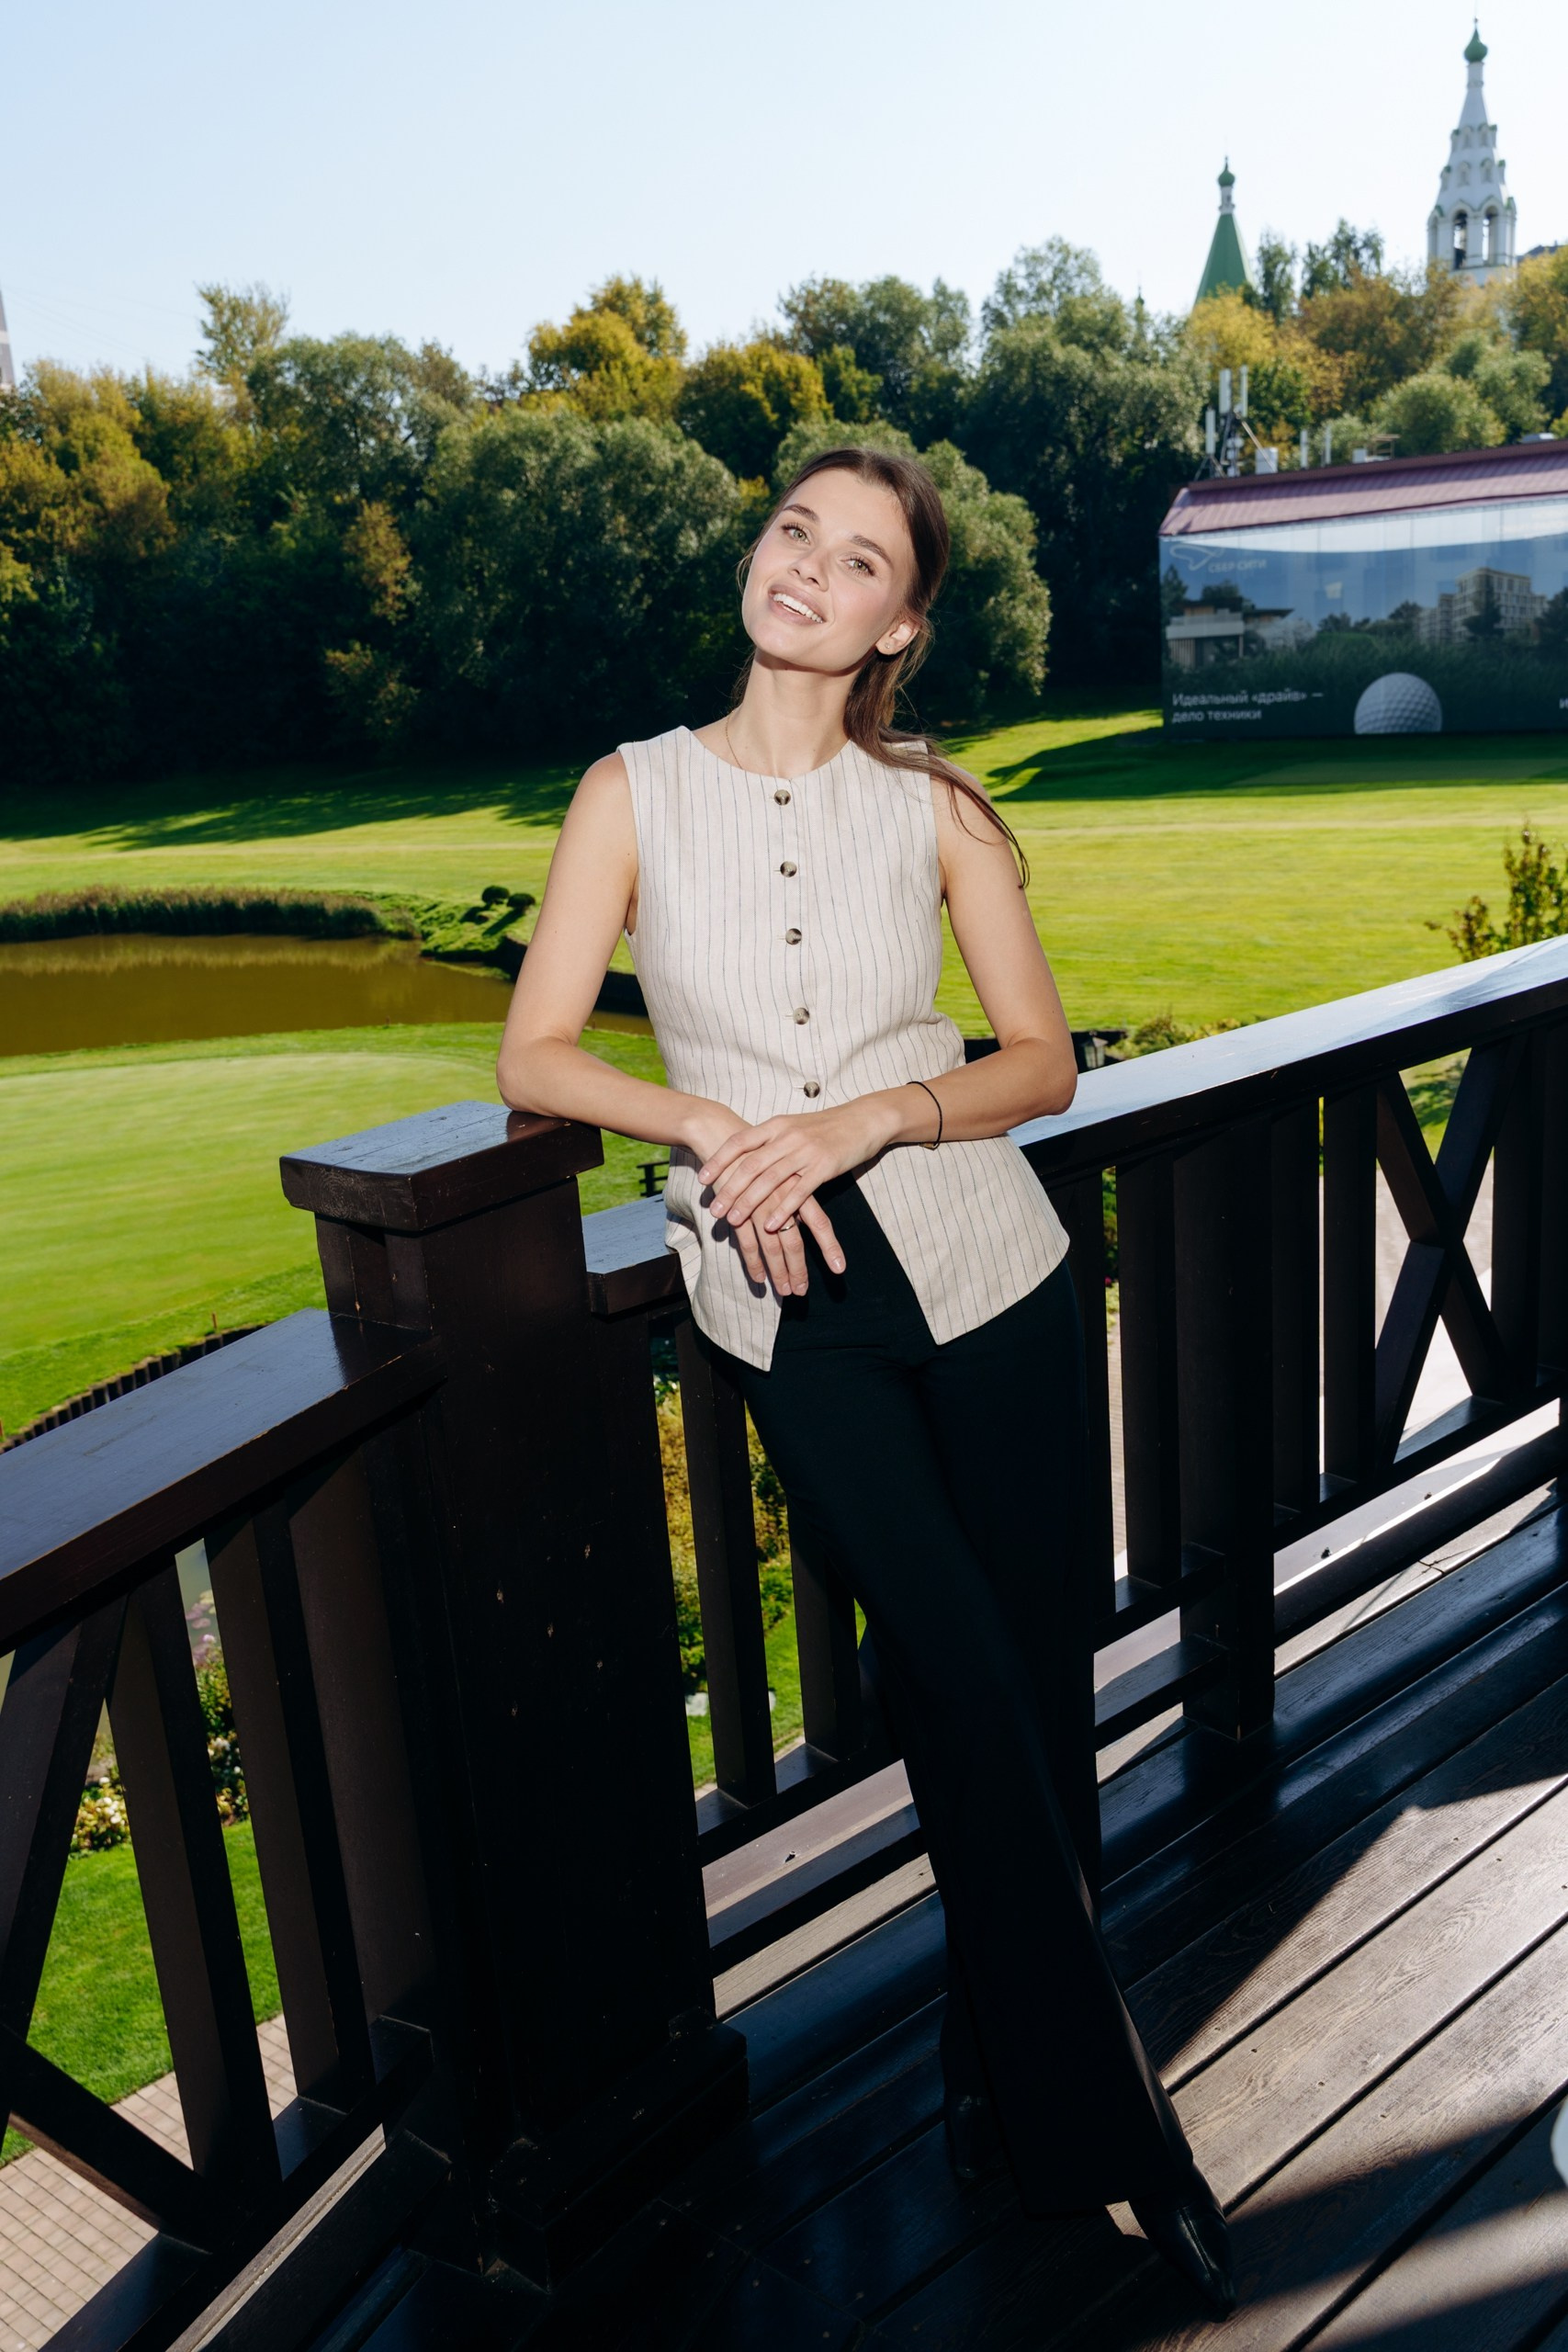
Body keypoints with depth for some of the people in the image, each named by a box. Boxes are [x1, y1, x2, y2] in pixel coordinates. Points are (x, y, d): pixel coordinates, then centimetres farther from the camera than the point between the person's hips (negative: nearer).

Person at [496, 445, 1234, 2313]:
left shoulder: (932, 808, 3)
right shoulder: (637, 792, 2)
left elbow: (1042, 1059, 4)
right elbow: (534, 1057, 0)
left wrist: (873, 1116, -13)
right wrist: (710, 1123, -15)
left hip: (981, 1269, 1)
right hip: (790, 1308, -1)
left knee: (1033, 1678, 5)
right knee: (966, 1683, -6)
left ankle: (1003, 2073, 30)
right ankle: (1099, 2109, 15)